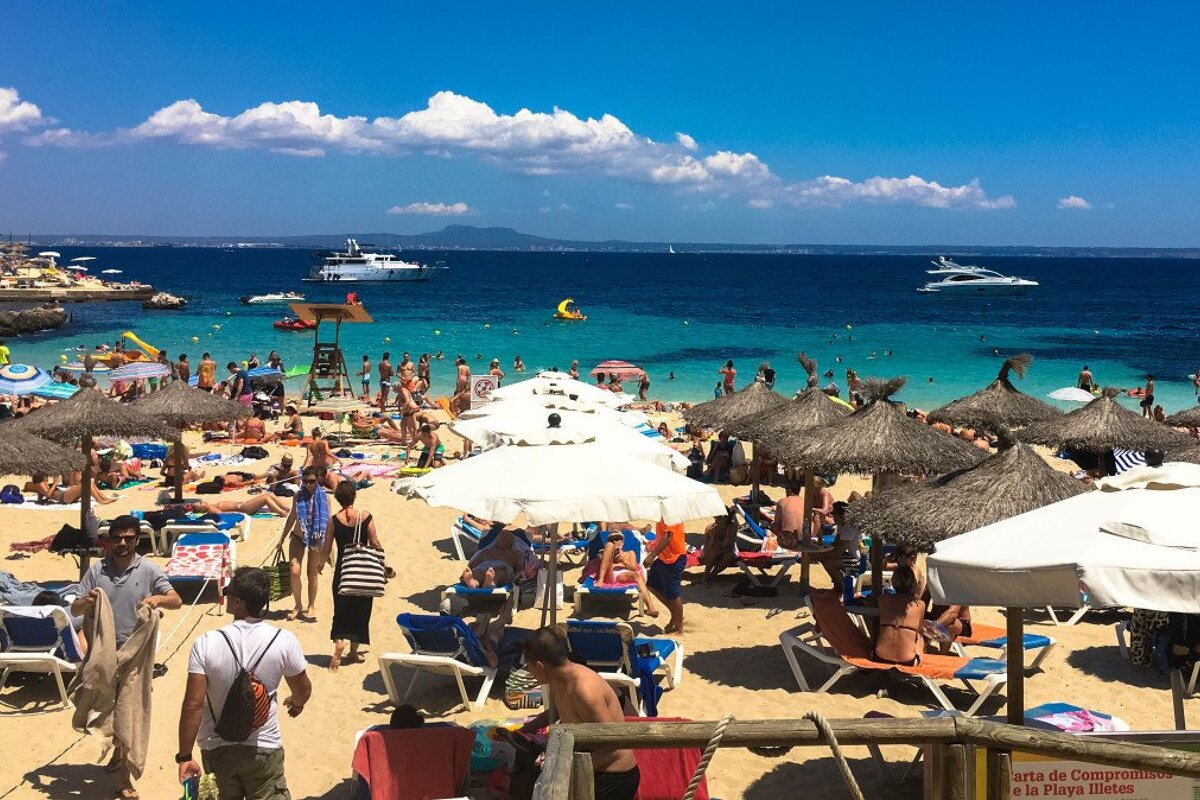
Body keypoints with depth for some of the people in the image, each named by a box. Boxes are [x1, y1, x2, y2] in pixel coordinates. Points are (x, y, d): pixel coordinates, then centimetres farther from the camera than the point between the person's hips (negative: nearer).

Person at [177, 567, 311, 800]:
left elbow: (193, 705, -16)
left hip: (216, 749, 1)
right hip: (264, 749, -1)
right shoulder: (284, 641, -13)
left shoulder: (205, 644, -16)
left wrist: (185, 756, -7)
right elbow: (303, 690, 3)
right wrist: (296, 702, 26)